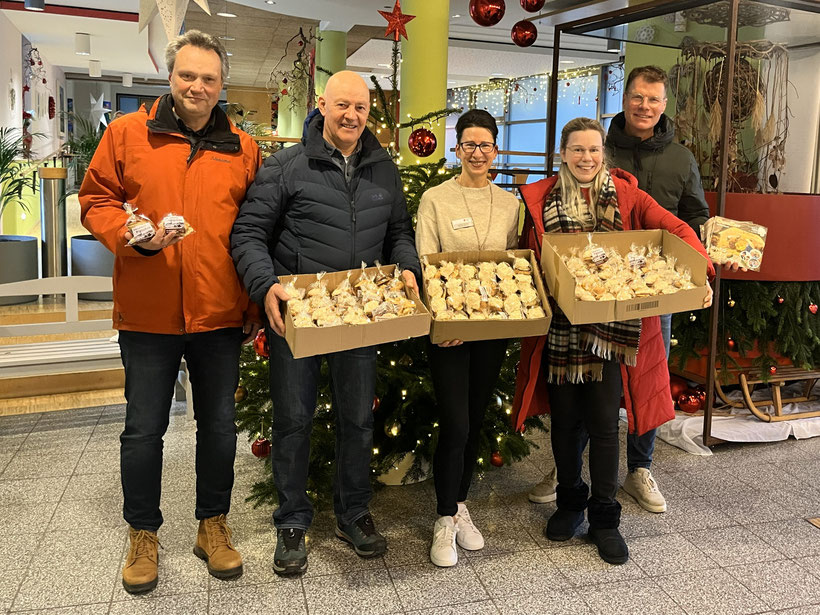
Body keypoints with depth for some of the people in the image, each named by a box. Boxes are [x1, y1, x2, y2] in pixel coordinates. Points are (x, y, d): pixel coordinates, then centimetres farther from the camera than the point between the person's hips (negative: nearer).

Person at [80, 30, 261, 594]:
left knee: (219, 425, 12)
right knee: (144, 428, 9)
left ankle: (213, 526, 31)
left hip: (220, 314, 1)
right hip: (148, 313, -1)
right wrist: (134, 235, -16)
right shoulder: (127, 133, 2)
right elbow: (96, 200, 5)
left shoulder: (243, 149, 6)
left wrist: (255, 304, 3)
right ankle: (143, 535, 29)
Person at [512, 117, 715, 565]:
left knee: (604, 422, 1)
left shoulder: (625, 195, 2)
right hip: (559, 328, 1)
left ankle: (604, 518, 18)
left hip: (611, 327, -1)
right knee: (565, 421, 11)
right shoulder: (541, 199, 4)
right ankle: (570, 502, 32)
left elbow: (677, 230, -5)